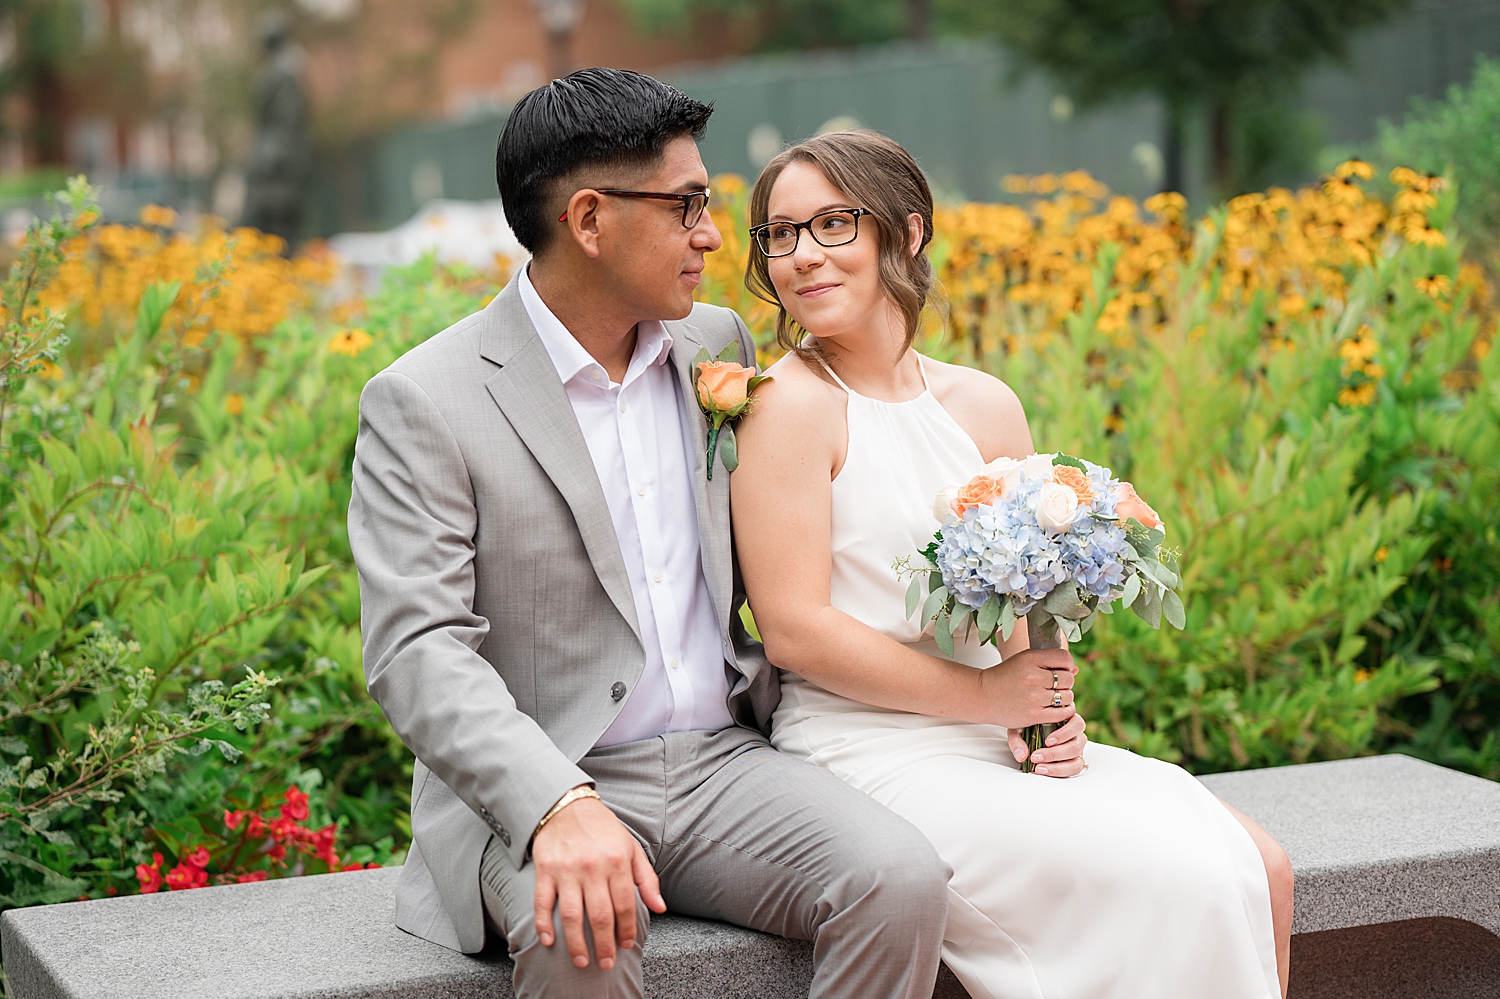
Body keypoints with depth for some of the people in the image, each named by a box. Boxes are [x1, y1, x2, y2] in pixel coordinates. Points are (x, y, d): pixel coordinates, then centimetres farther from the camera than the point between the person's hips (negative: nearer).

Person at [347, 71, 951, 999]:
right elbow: (416, 649, -17)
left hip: (723, 759, 5)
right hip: (533, 790, -5)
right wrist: (559, 809, -33)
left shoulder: (720, 344, 12)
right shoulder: (424, 404, -7)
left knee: (903, 879, -22)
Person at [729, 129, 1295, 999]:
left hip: (996, 740, 7)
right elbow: (796, 631, -14)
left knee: (1261, 869, -9)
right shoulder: (793, 404, -9)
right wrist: (985, 696, -14)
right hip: (866, 753, -6)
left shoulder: (985, 404, 10)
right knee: (1173, 880, -20)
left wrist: (1053, 712, -4)